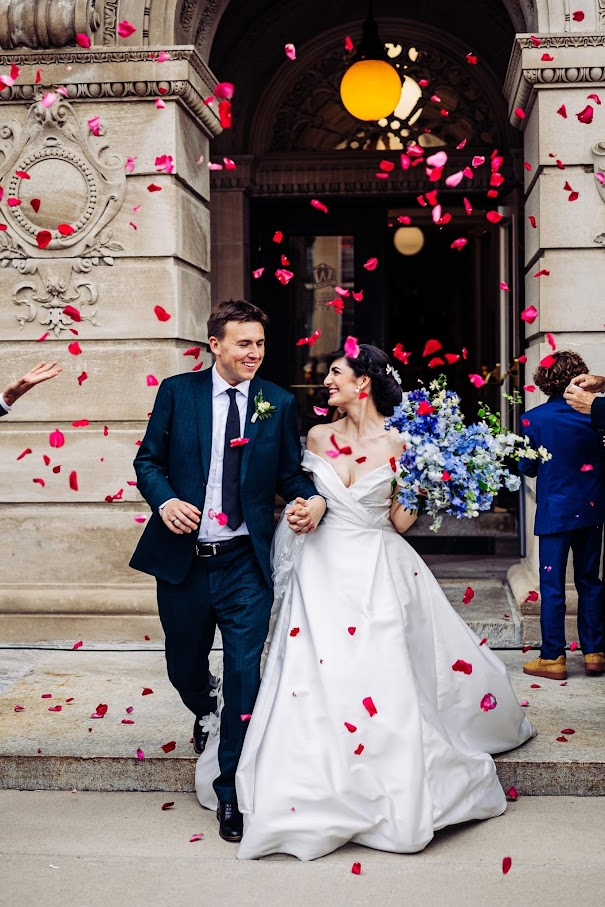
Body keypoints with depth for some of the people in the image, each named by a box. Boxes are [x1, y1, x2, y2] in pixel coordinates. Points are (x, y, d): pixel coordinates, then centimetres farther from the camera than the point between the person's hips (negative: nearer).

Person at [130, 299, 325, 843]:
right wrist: (165, 500, -15)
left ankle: (231, 792, 11)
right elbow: (148, 459, 4)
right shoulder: (178, 392, 2)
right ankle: (205, 713, 54)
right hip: (183, 559, 1)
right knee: (185, 667, 17)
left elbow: (290, 472, 6)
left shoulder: (278, 403, 4)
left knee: (245, 674, -4)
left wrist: (313, 499, -16)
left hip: (246, 564, -1)